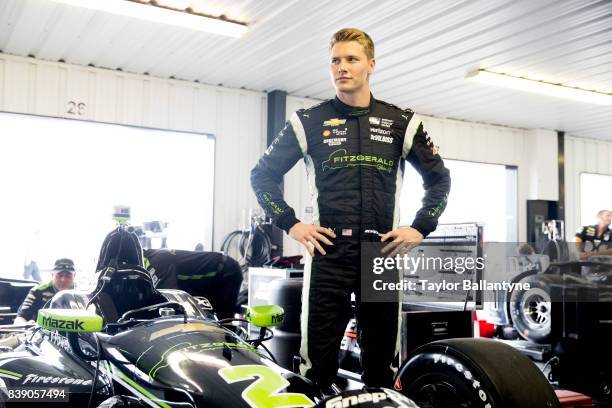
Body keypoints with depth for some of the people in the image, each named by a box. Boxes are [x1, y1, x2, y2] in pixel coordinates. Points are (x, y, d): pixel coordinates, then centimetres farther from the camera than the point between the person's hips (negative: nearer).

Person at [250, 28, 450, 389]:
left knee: (382, 365, 8)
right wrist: (290, 224, 1)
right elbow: (263, 174, 11)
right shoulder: (309, 122, 6)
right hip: (328, 252, -1)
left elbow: (439, 178, 17)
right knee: (318, 362, 0)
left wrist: (421, 228, 5)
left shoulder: (401, 123, 10)